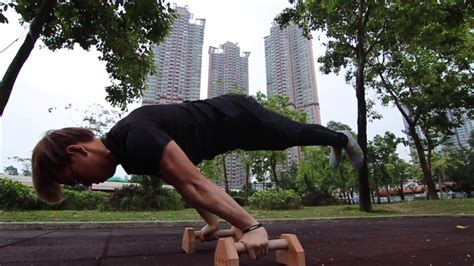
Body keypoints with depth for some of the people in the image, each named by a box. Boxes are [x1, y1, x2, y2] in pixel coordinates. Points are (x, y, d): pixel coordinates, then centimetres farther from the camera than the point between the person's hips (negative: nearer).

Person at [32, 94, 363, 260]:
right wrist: (212, 222, 6)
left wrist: (252, 227, -37)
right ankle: (338, 141, 59)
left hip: (238, 116, -8)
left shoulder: (136, 136, -33)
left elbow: (194, 182, -39)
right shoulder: (129, 154, -2)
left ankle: (345, 139, 49)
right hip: (231, 124, 8)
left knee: (295, 135, 17)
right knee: (295, 136, 29)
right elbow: (181, 185, 4)